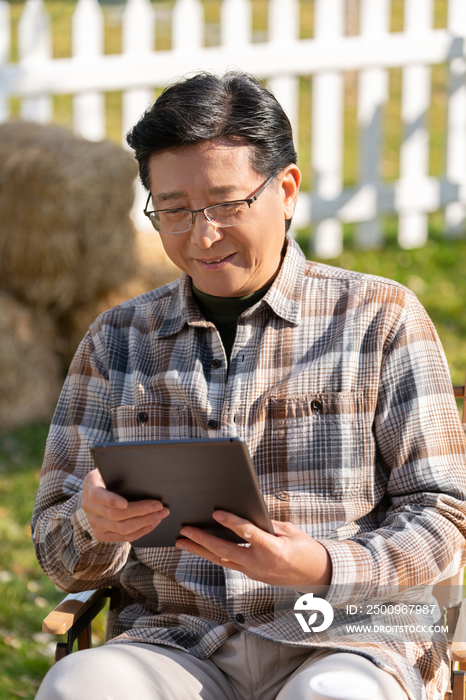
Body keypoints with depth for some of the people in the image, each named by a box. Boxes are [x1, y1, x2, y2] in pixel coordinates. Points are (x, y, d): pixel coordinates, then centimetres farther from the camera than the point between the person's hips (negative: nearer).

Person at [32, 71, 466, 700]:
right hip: (176, 643, 2)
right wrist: (94, 527, -12)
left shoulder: (381, 318, 7)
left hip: (344, 641, -1)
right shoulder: (117, 341, 15)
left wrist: (324, 568, -17)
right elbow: (59, 550, 14)